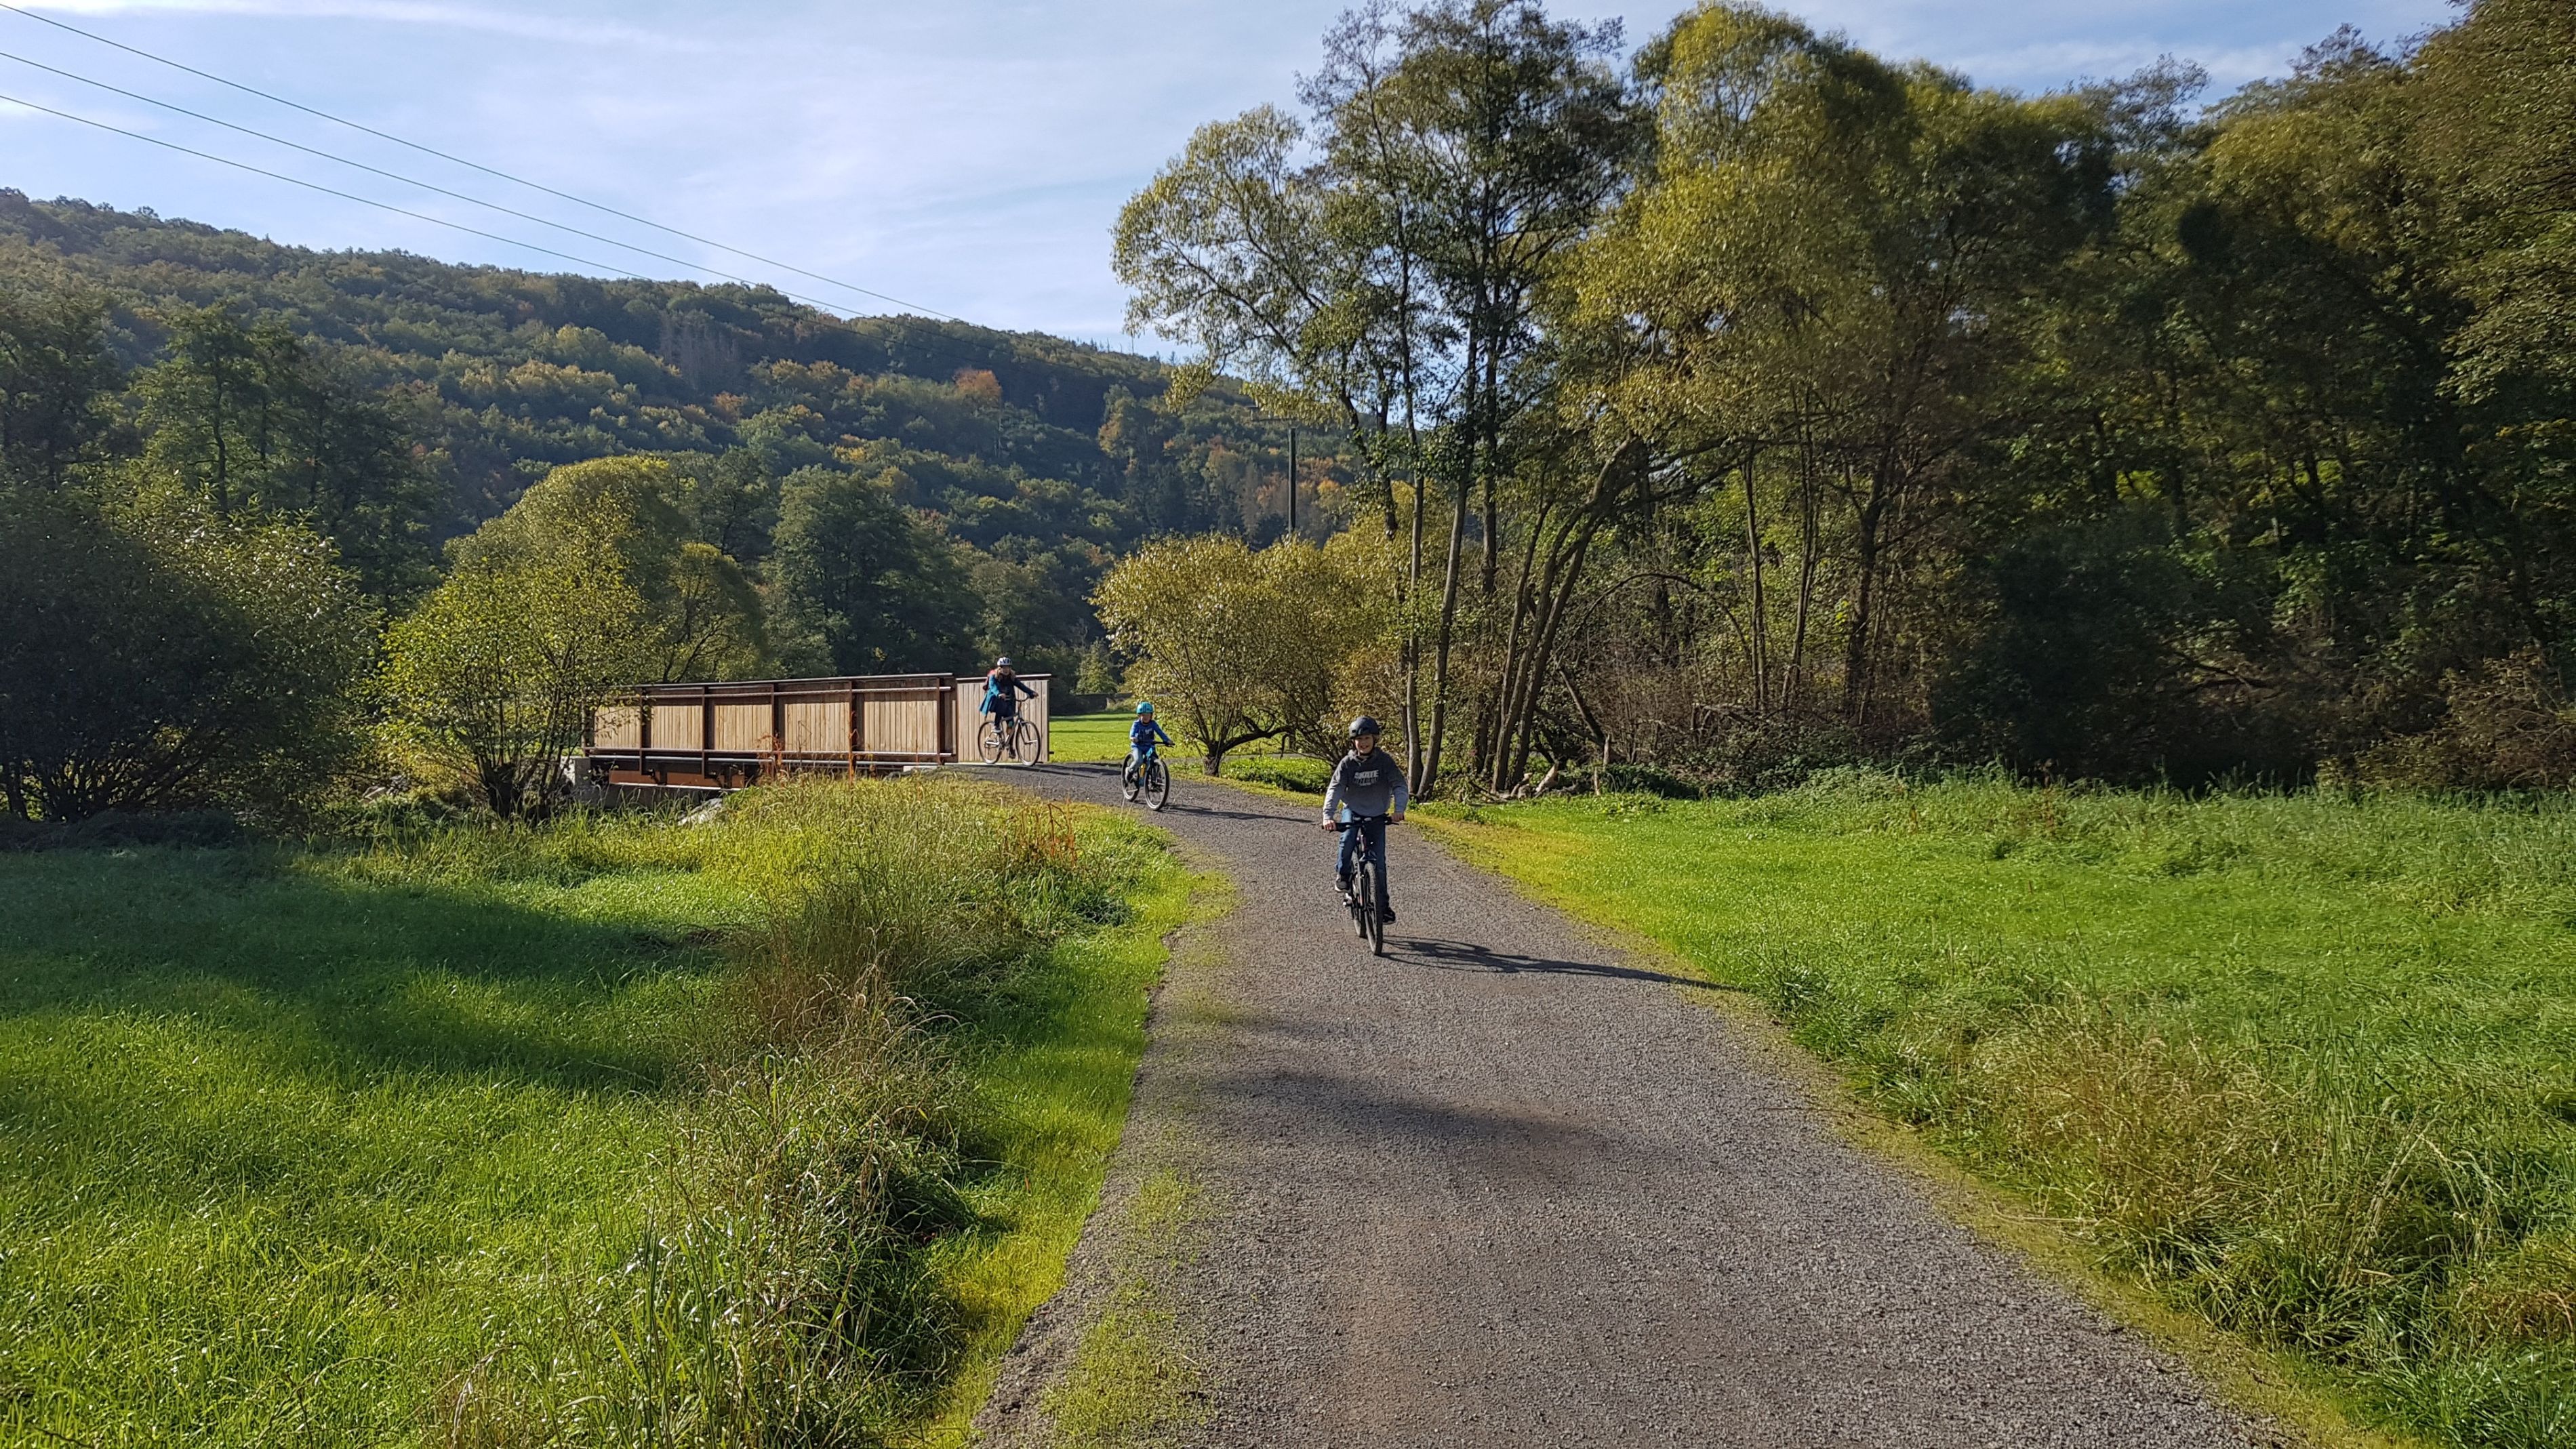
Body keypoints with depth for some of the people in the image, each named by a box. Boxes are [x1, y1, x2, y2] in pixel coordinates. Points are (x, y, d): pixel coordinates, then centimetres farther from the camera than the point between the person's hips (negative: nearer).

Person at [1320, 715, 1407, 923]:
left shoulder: (1384, 761, -9)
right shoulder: (1347, 763, -9)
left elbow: (1399, 785, -14)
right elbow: (1335, 789, -16)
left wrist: (1399, 809, -32)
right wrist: (1328, 815, -31)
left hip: (1377, 816, 0)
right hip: (1352, 811, 0)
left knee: (1378, 861, -3)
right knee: (1347, 840, -31)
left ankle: (1383, 904, 9)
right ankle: (1343, 876, -5)